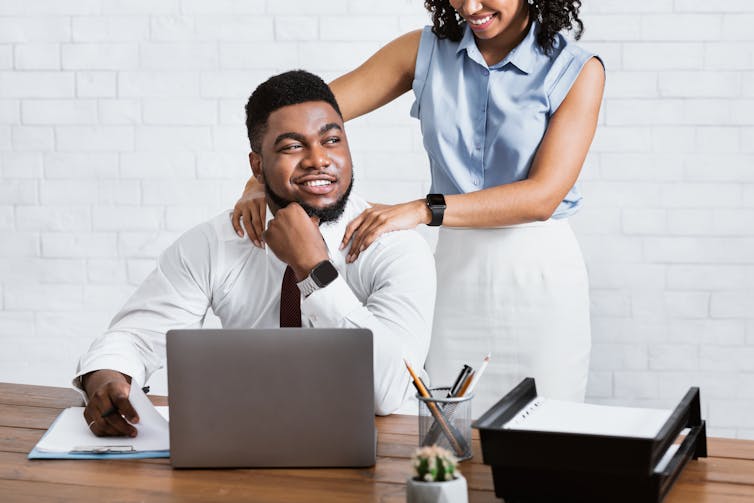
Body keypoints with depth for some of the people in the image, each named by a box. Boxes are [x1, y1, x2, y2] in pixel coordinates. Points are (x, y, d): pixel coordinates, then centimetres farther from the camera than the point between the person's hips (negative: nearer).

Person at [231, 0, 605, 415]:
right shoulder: (427, 50, 3)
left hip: (540, 273, -2)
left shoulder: (578, 70, -7)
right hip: (455, 268, 2)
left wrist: (422, 210, -26)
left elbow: (543, 194, -17)